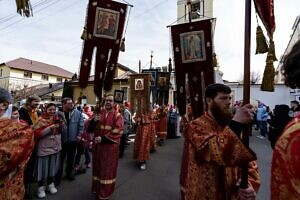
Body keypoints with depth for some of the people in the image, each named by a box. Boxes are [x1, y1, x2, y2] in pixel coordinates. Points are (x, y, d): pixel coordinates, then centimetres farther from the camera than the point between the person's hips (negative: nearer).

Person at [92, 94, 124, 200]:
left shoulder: (117, 116, -7)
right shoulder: (99, 113, 7)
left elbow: (117, 132, -16)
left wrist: (103, 138, -18)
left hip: (110, 146, -4)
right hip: (98, 145, 4)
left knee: (108, 169, 8)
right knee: (98, 166, 17)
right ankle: (97, 189, 37)